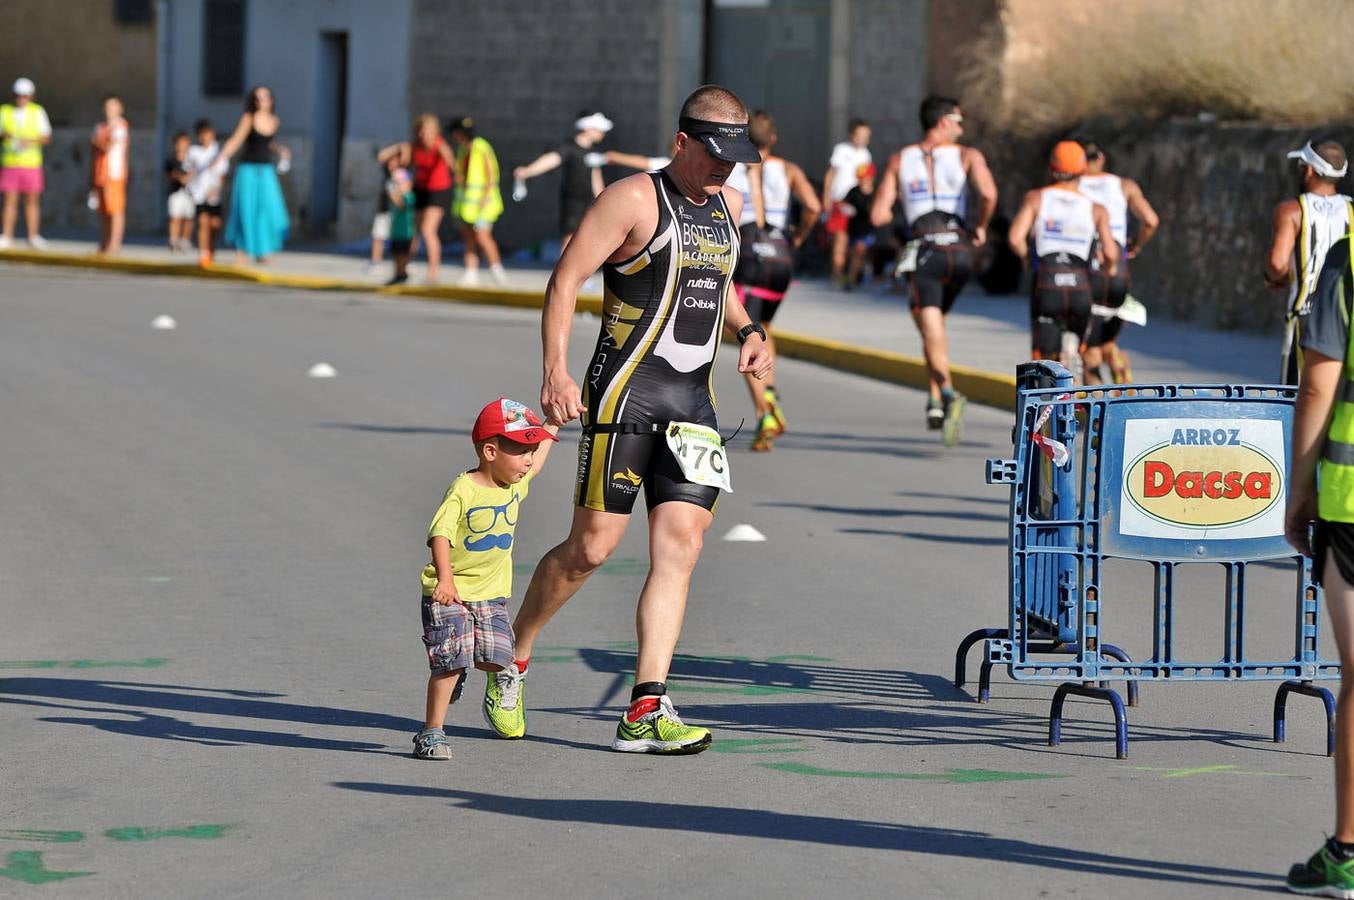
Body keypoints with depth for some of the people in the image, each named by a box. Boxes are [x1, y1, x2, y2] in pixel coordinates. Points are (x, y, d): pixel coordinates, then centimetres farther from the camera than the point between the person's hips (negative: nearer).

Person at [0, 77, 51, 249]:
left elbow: (46, 137, 4)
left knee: (32, 201, 2)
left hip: (31, 163, 0)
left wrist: (31, 142, -14)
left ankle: (33, 237, 8)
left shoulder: (38, 112, 4)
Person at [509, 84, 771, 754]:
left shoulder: (729, 206, 15)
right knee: (592, 547, -5)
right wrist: (555, 372, -21)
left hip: (693, 397, 7)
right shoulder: (635, 201, -8)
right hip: (626, 390, -7)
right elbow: (566, 278, -11)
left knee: (680, 547, -4)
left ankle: (645, 712, -6)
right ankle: (512, 654, 19)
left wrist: (746, 330, 14)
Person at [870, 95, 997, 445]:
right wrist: (982, 227, 5)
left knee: (932, 331, -11)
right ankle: (935, 402, 18)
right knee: (937, 319, 23)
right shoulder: (968, 155, 7)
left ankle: (948, 392, -38)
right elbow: (988, 193, -13)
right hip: (959, 250, 1)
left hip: (923, 250, -1)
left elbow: (878, 215, 7)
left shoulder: (899, 160, 12)